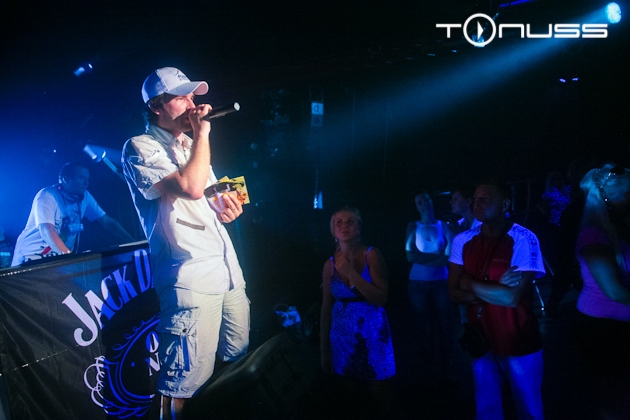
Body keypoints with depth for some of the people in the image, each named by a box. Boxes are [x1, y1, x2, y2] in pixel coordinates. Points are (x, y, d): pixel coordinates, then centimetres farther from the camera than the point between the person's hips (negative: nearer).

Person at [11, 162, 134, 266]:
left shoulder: (85, 196, 0)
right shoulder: (47, 196, -16)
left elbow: (108, 222, 2)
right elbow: (46, 231, -28)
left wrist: (133, 244, -9)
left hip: (59, 258, 6)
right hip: (32, 256, -6)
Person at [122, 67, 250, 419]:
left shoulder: (190, 146, 21)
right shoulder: (141, 148, -5)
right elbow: (191, 188, -21)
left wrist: (228, 209, 8)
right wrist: (202, 133, -9)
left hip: (229, 271, 8)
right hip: (191, 279, -8)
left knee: (238, 361, 16)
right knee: (186, 383, -3)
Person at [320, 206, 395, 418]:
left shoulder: (371, 255, -9)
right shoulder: (331, 263, 1)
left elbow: (381, 298, -16)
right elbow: (326, 308, 5)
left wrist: (351, 272, -21)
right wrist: (324, 350, 7)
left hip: (372, 334, -3)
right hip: (343, 337, 3)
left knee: (379, 399, 8)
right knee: (351, 398, 15)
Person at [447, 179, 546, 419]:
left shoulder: (523, 239, -17)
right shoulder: (462, 241, -3)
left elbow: (512, 297, -23)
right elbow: (454, 294, -5)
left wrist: (470, 284, -13)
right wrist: (494, 290, -20)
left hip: (519, 342, -4)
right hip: (481, 339, 4)